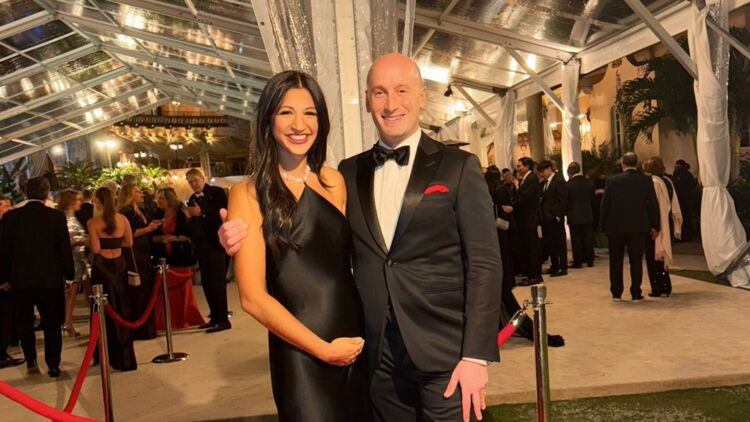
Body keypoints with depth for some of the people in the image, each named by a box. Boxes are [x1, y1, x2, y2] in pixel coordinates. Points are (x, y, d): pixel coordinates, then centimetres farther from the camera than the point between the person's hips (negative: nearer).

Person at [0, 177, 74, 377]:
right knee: (52, 324, 8)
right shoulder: (57, 216, -9)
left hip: (21, 278, 1)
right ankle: (53, 365, 10)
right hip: (50, 278, -1)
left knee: (24, 322, 18)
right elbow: (65, 248, -6)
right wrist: (69, 274, 4)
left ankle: (31, 360, 15)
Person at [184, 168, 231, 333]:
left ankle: (223, 319, -3)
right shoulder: (192, 199, 15)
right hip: (201, 245, 7)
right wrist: (189, 217, -6)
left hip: (215, 242, -6)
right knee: (206, 282, 8)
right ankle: (215, 317, 16)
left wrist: (202, 213, -20)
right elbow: (194, 224, 14)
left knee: (218, 281, -7)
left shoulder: (217, 192, -3)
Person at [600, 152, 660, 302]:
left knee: (616, 261, 10)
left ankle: (616, 293, 13)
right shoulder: (646, 180, -2)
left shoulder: (612, 180, -5)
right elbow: (653, 204, 0)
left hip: (615, 226, 0)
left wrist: (603, 226, 5)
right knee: (636, 261, 8)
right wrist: (655, 226, 7)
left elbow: (605, 205, -3)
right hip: (638, 227, 1)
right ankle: (636, 294, 9)